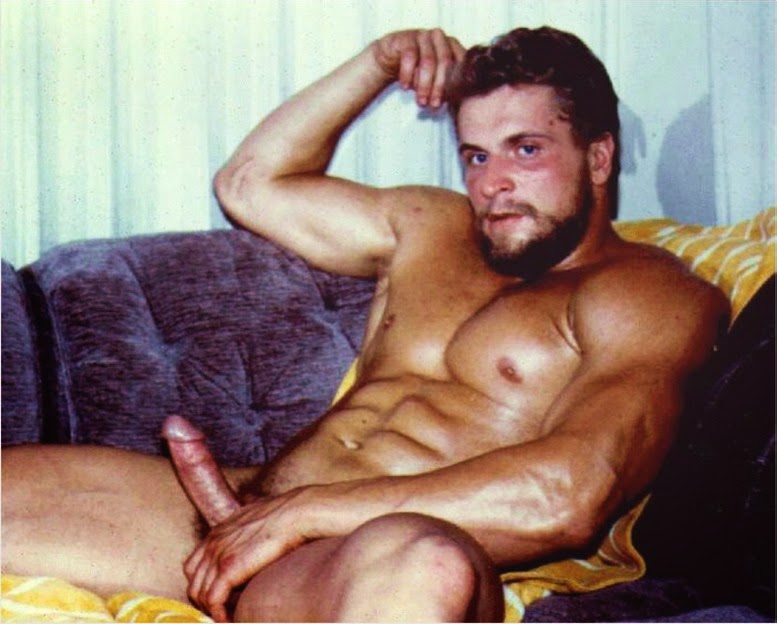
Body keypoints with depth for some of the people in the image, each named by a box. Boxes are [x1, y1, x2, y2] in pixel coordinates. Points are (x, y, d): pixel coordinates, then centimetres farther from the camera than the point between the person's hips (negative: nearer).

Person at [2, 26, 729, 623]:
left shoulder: (644, 291, 2)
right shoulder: (431, 228, 24)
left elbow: (568, 493, -16)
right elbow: (250, 183, 34)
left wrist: (305, 510, -15)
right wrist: (377, 66, 21)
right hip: (251, 511, 7)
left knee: (421, 559, -43)